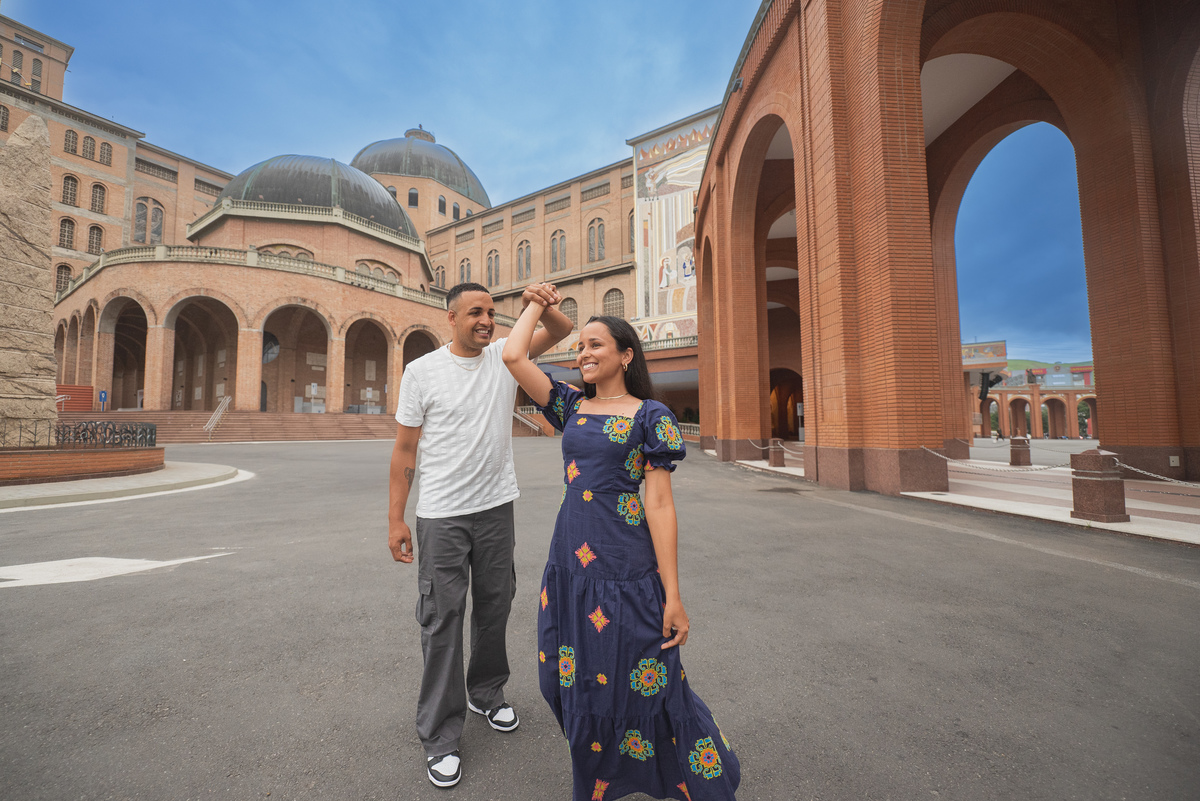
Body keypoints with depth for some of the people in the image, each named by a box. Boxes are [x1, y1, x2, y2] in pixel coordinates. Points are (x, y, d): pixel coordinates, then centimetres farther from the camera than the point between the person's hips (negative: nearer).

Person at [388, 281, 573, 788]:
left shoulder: (505, 355, 2)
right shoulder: (422, 371, -6)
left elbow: (561, 331, -5)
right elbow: (405, 449, -4)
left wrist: (542, 306, -28)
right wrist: (396, 519, -6)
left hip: (497, 508, 3)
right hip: (441, 517, -3)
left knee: (495, 609, 17)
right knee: (443, 619, 3)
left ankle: (486, 694, 42)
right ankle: (440, 737, 23)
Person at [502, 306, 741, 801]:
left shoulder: (650, 416, -6)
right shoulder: (572, 406, 8)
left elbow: (659, 505, -10)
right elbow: (513, 356, 3)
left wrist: (673, 596, -11)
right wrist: (537, 302, 15)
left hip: (625, 569, -5)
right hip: (569, 562, 6)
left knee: (639, 687, 8)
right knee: (577, 686, 18)